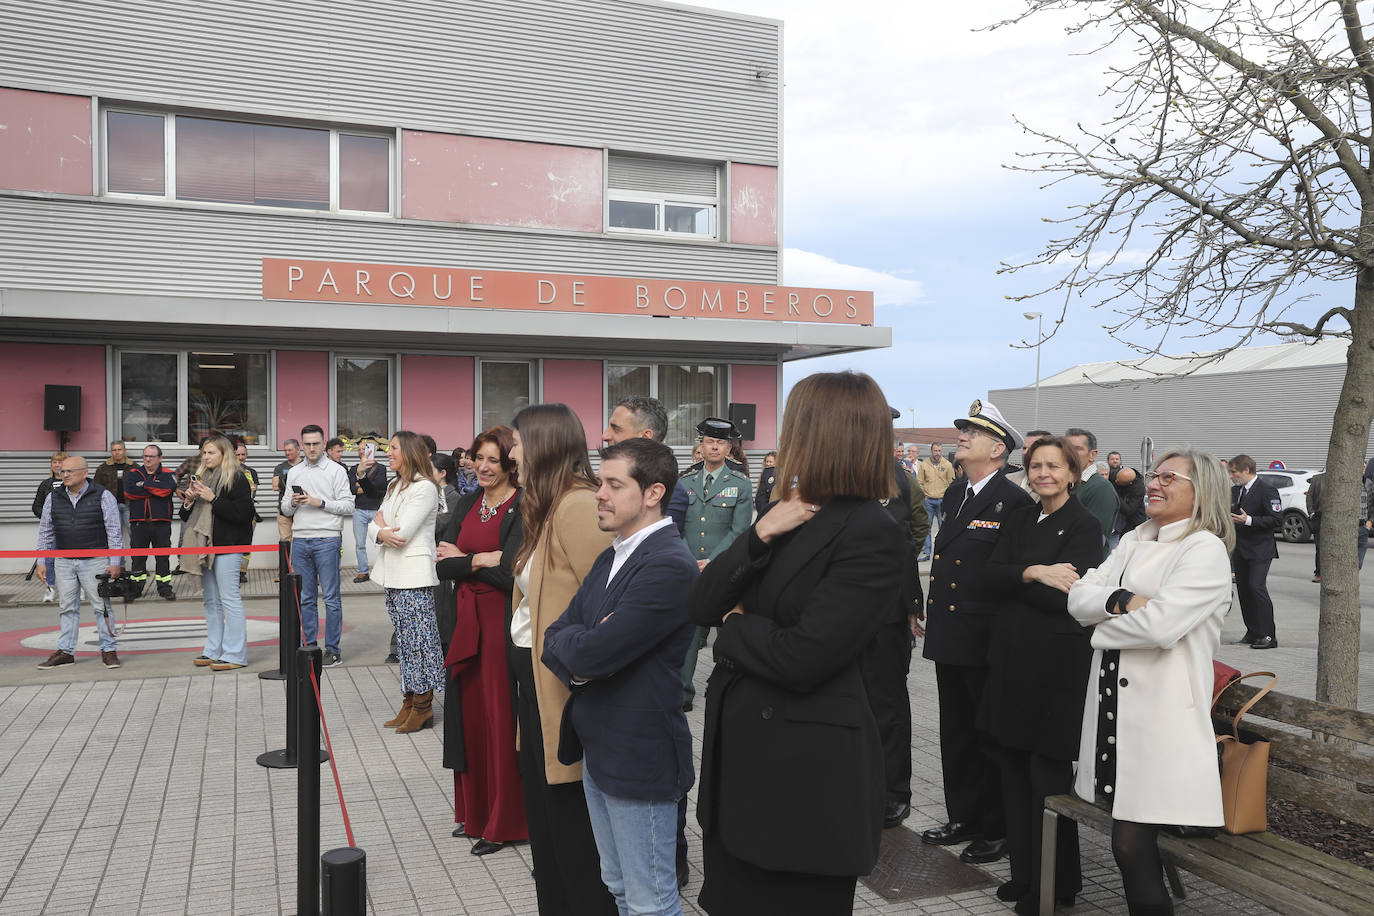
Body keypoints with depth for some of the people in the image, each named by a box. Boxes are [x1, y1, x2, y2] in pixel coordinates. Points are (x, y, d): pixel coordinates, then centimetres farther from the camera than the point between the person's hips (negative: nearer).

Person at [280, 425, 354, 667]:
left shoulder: (336, 471, 1)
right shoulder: (294, 473, 15)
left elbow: (348, 506, -5)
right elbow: (285, 510, 16)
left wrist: (320, 502, -14)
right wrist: (293, 502, -5)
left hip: (327, 540, -5)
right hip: (300, 540, 5)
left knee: (331, 598, -2)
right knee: (305, 598, 9)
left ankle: (333, 650, 3)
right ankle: (310, 647, 17)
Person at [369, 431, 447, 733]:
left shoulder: (424, 488, -11)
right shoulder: (394, 487, 18)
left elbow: (402, 532, -18)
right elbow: (372, 527, 11)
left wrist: (382, 524, 0)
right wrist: (381, 533, -11)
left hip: (414, 577, -9)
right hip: (394, 575, 9)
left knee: (418, 640, -4)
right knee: (404, 640, 13)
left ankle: (423, 707, 4)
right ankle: (409, 703, 20)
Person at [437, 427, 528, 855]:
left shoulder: (523, 508, -11)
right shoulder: (466, 505, 10)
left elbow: (510, 572, -19)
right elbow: (442, 565, 1)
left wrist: (463, 559, -7)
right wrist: (483, 560, -13)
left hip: (504, 622, -6)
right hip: (466, 620, 6)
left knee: (501, 718, 1)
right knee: (469, 715, 12)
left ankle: (505, 822, 14)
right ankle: (474, 811, 27)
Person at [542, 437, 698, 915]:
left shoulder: (670, 566, -22)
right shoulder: (610, 558, 9)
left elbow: (594, 653, -27)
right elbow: (555, 637, 7)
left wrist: (568, 640, -6)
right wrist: (581, 654, -14)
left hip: (639, 758, -9)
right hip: (598, 749, 9)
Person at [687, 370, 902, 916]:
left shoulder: (870, 536, -17)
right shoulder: (785, 516, 8)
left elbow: (800, 659, -25)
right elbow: (700, 606, 0)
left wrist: (734, 625, -6)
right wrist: (759, 536, -13)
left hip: (805, 772, -8)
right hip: (738, 752, 8)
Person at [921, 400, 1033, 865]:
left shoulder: (1014, 502, -13)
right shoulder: (954, 494, 12)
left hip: (985, 640, -8)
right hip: (949, 635, 8)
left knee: (990, 735, 6)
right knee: (955, 733, 16)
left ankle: (997, 830, 20)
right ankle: (963, 817, 30)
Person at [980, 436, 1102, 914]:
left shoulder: (1083, 526, -7)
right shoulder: (1019, 520, 12)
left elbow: (1063, 598, -16)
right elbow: (990, 577, 0)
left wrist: (1011, 581, -8)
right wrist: (1033, 574, -16)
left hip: (1056, 664, -6)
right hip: (1011, 659, 6)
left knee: (1048, 775, 2)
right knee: (1013, 770, 11)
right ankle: (1024, 873, 26)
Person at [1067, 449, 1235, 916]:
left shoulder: (1206, 550, -8)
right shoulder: (1132, 542, 15)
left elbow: (1160, 623, -21)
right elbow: (1078, 597, 5)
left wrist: (1103, 630, -4)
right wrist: (1121, 600, -14)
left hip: (1161, 715, -7)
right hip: (1114, 707, 7)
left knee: (1131, 845, -7)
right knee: (1129, 841, 12)